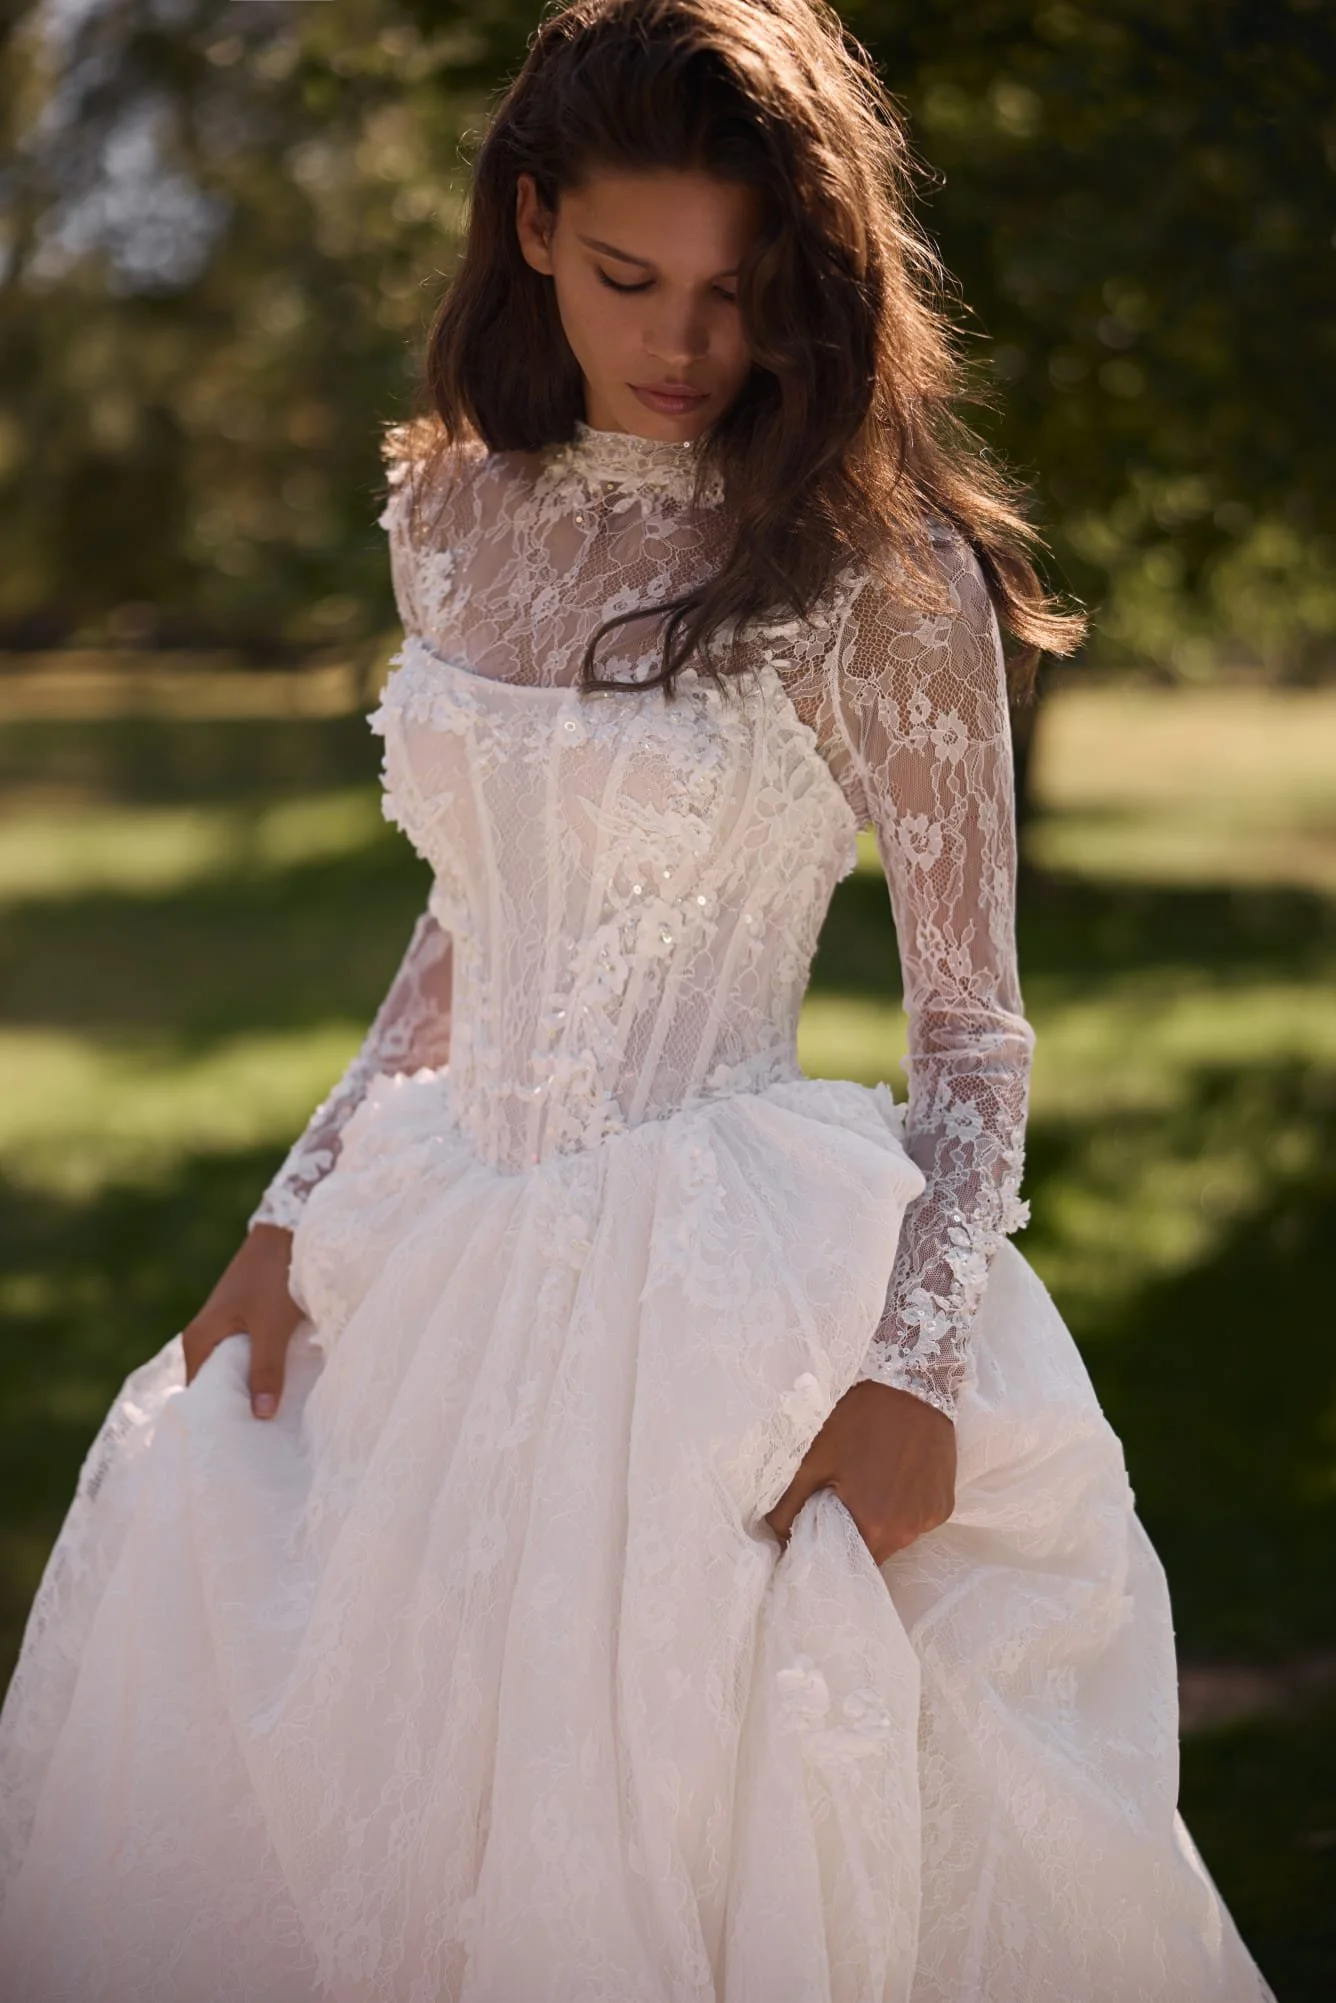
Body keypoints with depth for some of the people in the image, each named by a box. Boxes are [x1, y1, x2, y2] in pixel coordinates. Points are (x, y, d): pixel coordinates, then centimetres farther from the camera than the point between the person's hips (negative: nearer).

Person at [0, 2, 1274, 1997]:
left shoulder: (882, 578, -10)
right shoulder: (458, 515, 6)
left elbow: (976, 1033, -7)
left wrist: (916, 1369, -18)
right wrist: (296, 1214, 10)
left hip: (736, 1286, -6)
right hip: (446, 1262, 6)